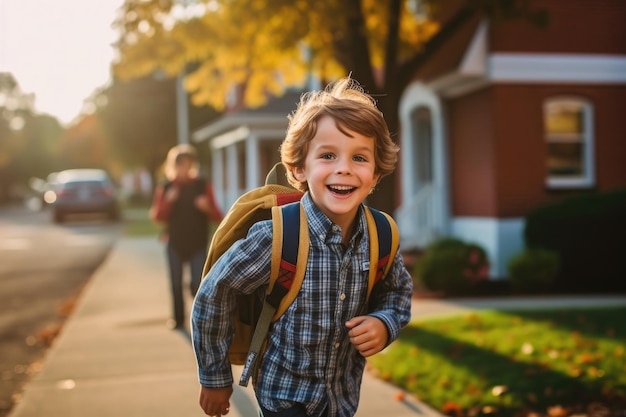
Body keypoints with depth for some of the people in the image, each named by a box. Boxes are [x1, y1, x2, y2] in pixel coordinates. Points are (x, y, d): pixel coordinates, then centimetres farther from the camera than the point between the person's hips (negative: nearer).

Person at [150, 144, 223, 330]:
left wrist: (208, 208, -19)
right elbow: (156, 217, -1)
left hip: (198, 244, -1)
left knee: (198, 285, -12)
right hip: (175, 244, 1)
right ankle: (178, 319, 20)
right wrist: (167, 202, -17)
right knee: (176, 284, 6)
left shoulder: (203, 185, 2)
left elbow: (217, 217, 2)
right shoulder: (165, 188, 3)